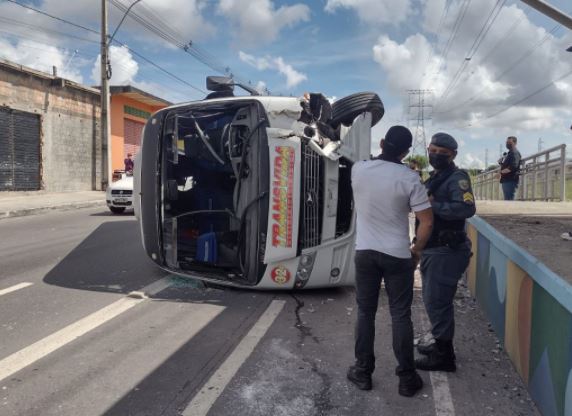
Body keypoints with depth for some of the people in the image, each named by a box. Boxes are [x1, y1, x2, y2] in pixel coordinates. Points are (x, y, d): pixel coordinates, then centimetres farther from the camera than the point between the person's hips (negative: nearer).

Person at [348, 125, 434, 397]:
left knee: (365, 313, 13)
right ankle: (407, 378, 19)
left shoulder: (357, 170, -5)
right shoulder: (409, 179, -12)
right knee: (400, 316, 8)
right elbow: (427, 222, -11)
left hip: (365, 252, 2)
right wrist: (416, 251, 4)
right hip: (397, 255, -2)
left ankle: (363, 372, 23)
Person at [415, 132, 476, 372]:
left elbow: (467, 208, -28)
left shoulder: (457, 178, -12)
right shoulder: (433, 178, 16)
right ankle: (440, 345, 34)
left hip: (447, 251, -9)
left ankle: (444, 357, 8)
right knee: (433, 300, 18)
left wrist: (433, 205, -27)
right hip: (432, 250, 10)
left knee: (437, 301, -4)